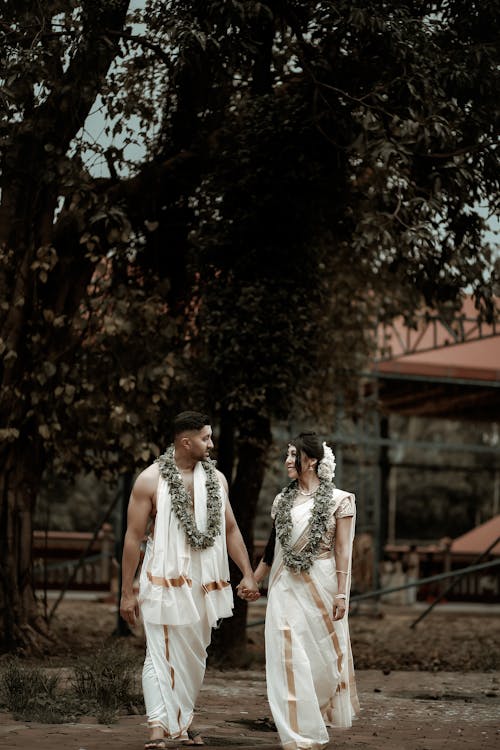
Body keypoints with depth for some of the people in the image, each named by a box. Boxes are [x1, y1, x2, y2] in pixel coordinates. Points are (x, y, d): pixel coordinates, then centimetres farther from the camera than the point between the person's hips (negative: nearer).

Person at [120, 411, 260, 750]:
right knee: (163, 654, -8)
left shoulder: (216, 478, 8)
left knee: (194, 656, 12)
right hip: (165, 580, -5)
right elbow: (134, 537, -5)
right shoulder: (151, 480, -7)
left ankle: (184, 721, 24)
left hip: (204, 582, 5)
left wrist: (248, 574, 2)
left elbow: (230, 529, 13)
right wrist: (127, 592, -7)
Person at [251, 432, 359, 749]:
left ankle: (319, 723, 29)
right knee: (289, 659, -3)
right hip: (287, 586, 3)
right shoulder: (282, 500, 9)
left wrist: (341, 594, -10)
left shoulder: (339, 500, -3)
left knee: (322, 657, 7)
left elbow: (343, 551, -5)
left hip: (320, 585, -3)